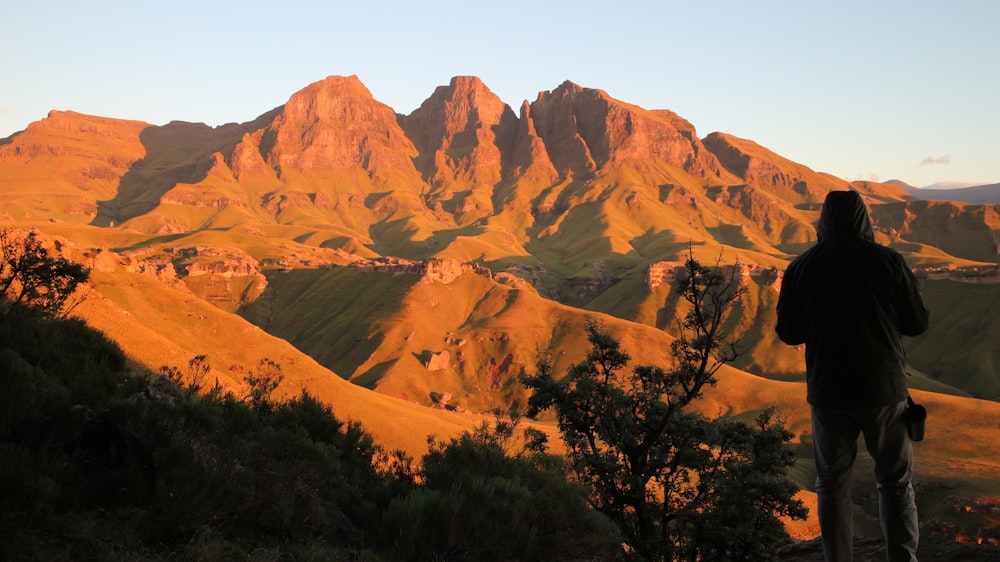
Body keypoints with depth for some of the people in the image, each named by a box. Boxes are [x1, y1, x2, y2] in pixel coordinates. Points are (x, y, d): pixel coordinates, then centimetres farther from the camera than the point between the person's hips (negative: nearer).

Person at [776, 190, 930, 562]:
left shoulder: (801, 267, -4)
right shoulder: (888, 261, -7)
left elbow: (788, 333, 1)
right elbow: (917, 323, 0)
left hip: (829, 392, 1)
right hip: (884, 391, 0)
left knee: (832, 486, 13)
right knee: (895, 484, 13)